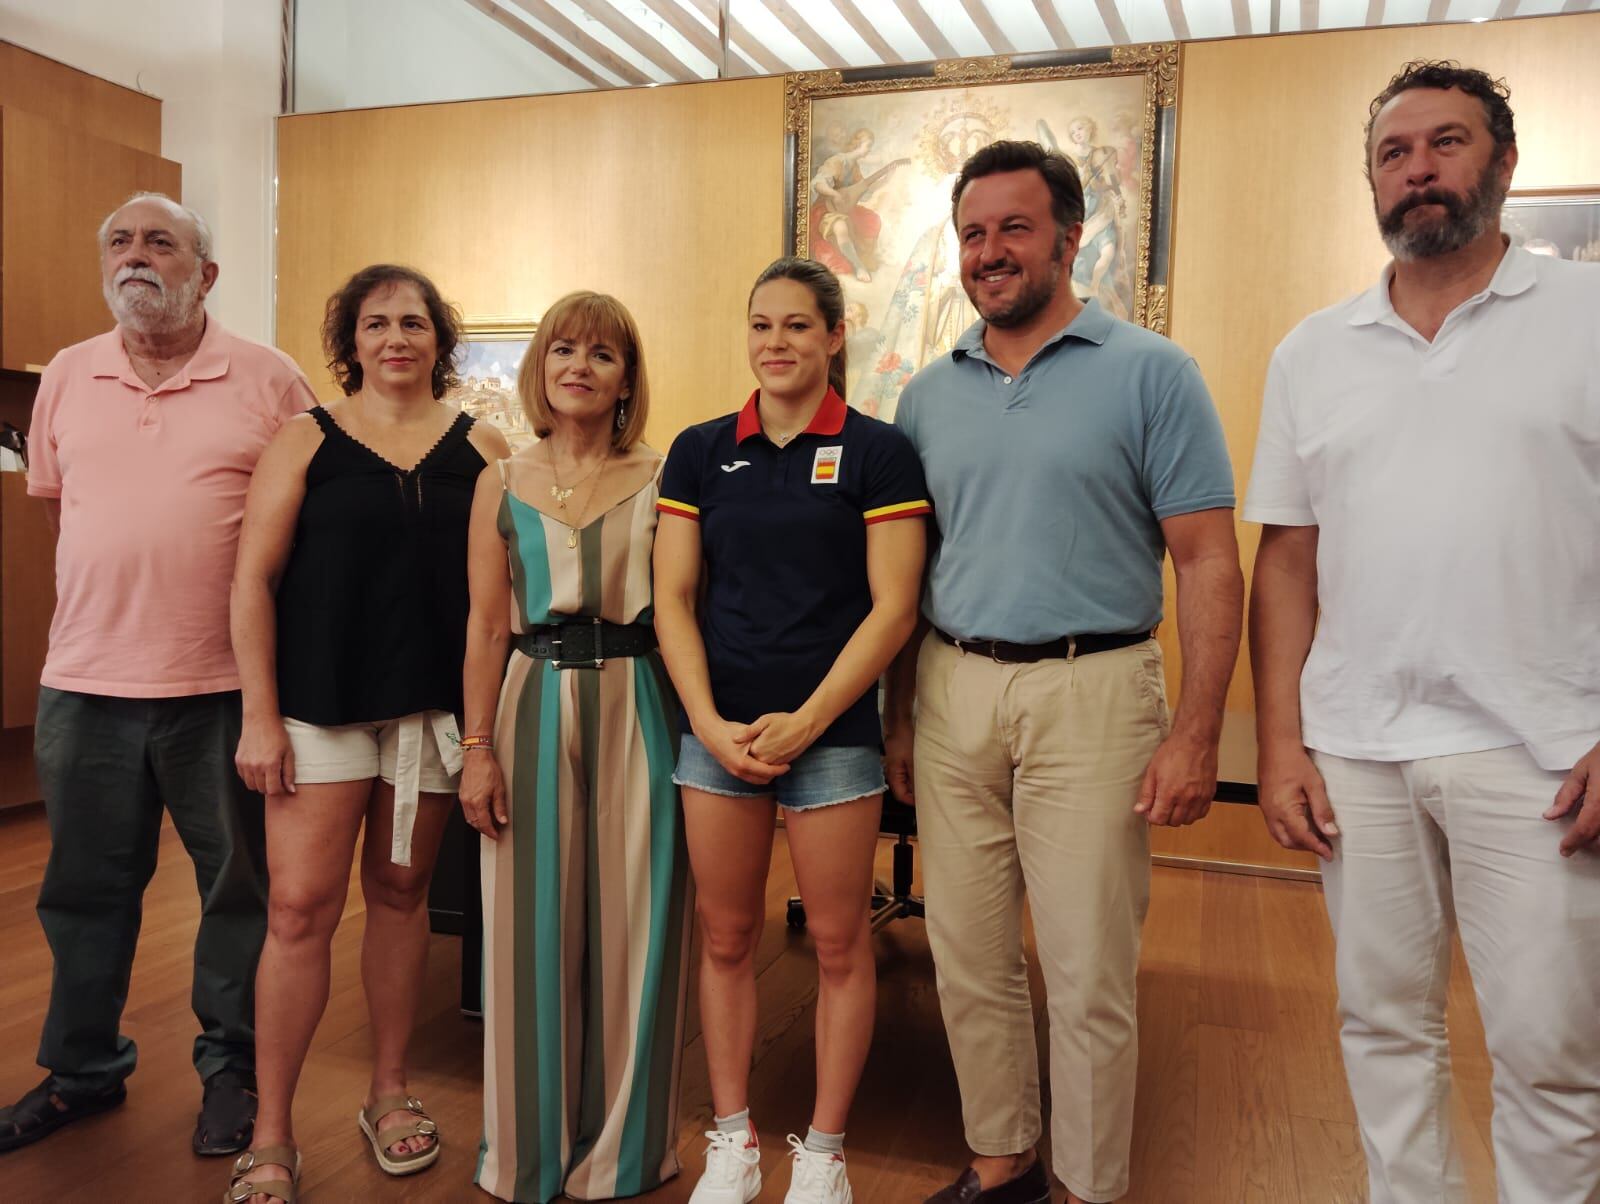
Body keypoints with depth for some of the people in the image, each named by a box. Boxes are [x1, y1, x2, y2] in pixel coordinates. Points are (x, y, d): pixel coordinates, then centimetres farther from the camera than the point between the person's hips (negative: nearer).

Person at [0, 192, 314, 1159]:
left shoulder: (270, 381, -4)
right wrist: (110, 597, 13)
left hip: (225, 685, -4)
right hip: (84, 681, 4)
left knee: (241, 884, 8)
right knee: (86, 888, 15)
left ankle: (234, 1069, 26)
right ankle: (83, 1071, 34)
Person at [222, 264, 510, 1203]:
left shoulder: (482, 448, 5)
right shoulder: (308, 440, 2)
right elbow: (255, 578, -1)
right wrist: (260, 716, -7)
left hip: (435, 704, 2)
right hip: (321, 703, -1)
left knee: (400, 893, 12)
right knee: (301, 907, -3)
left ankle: (390, 1093, 28)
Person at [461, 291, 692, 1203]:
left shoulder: (659, 479, 3)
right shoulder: (502, 486, 7)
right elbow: (488, 626, 5)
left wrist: (698, 727, -9)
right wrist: (478, 747, -1)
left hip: (636, 710, -1)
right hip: (535, 708, 1)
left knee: (630, 923, 6)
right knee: (535, 929, 7)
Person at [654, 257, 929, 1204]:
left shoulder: (876, 452, -2)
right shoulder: (701, 451, 7)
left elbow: (893, 607, -7)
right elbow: (673, 599, 4)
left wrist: (803, 721, -13)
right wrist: (710, 722, -7)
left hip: (832, 729, -3)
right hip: (718, 728, 3)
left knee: (839, 943, 6)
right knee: (726, 937, 11)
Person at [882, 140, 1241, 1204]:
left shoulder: (1151, 374, -3)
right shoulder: (930, 394, 10)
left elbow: (1208, 564, -5)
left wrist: (1198, 734, -12)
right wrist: (898, 715, 10)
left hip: (1090, 692, -4)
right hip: (950, 689, 5)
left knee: (1089, 978, 3)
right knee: (970, 962, 13)